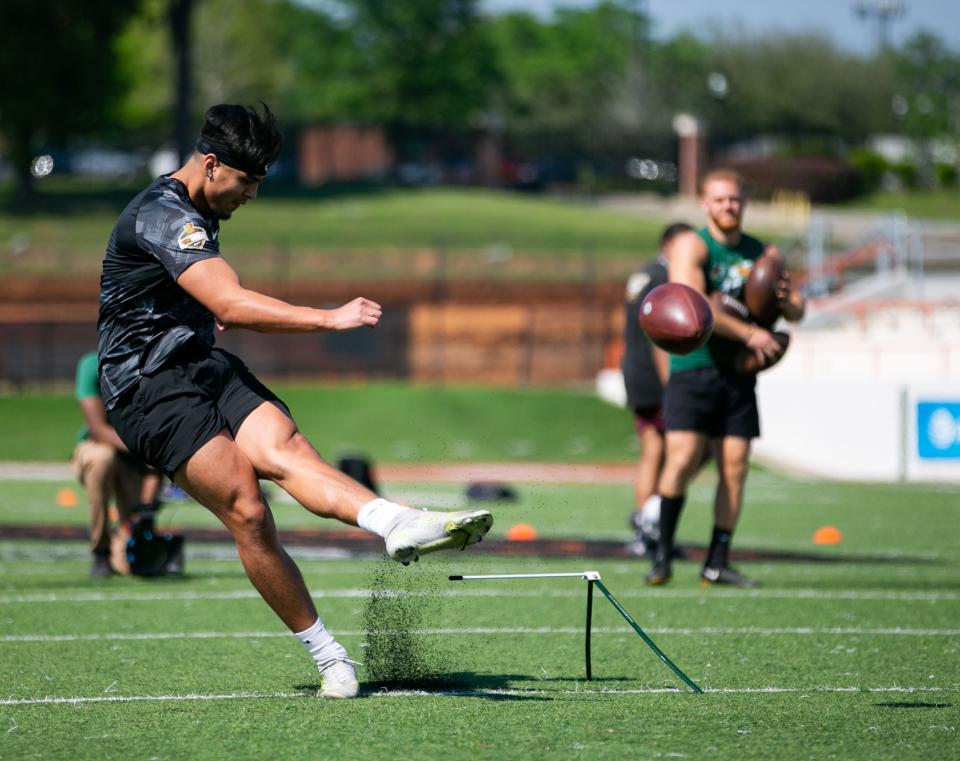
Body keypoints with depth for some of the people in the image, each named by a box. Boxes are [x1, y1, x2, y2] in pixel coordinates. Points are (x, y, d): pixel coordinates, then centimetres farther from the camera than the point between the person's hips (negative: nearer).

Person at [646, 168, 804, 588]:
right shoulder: (692, 246, -4)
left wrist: (787, 301, -4)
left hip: (739, 375, 5)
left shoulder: (762, 253, 14)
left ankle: (717, 563, 4)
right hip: (693, 367, -5)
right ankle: (662, 553, -4)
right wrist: (749, 334, -22)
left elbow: (797, 309, 21)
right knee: (682, 461, -14)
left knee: (734, 467, 0)